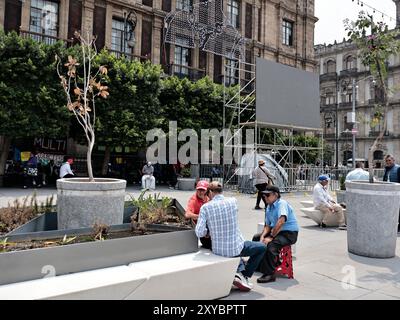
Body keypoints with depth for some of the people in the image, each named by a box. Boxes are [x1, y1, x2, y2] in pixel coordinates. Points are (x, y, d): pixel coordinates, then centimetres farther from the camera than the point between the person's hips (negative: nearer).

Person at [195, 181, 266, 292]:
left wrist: (209, 231, 7)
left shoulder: (205, 207, -11)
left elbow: (199, 233, -15)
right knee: (261, 247, 24)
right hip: (236, 248, -2)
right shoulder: (233, 201, -7)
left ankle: (239, 272, 17)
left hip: (217, 250, 3)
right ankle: (245, 276, 19)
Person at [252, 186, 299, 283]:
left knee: (271, 244, -33)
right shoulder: (269, 207, 11)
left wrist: (271, 237, -28)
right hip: (275, 231, 10)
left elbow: (281, 221, -30)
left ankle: (269, 274, -26)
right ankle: (258, 265, 21)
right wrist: (262, 236, -7)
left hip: (289, 233, -9)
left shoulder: (282, 203, -16)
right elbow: (267, 225, 12)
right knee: (256, 238, 10)